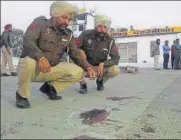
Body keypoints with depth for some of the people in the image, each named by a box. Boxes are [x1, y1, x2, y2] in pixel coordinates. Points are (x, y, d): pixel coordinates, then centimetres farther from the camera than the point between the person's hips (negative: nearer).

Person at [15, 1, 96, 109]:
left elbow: (76, 54, 0)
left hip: (50, 70, 5)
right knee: (29, 61, -40)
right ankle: (22, 95, -12)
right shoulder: (40, 22, -11)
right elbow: (27, 41, -27)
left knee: (78, 71, -11)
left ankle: (50, 87, 9)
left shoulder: (68, 35, 3)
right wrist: (41, 57, -44)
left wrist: (88, 67, -19)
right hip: (31, 67, -4)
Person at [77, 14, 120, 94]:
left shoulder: (110, 40, -10)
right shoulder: (85, 34, -15)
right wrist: (80, 51, -32)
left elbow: (116, 58, -13)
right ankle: (83, 84, -2)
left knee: (115, 70, -25)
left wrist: (103, 63, -29)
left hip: (100, 67, 1)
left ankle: (100, 80, 9)